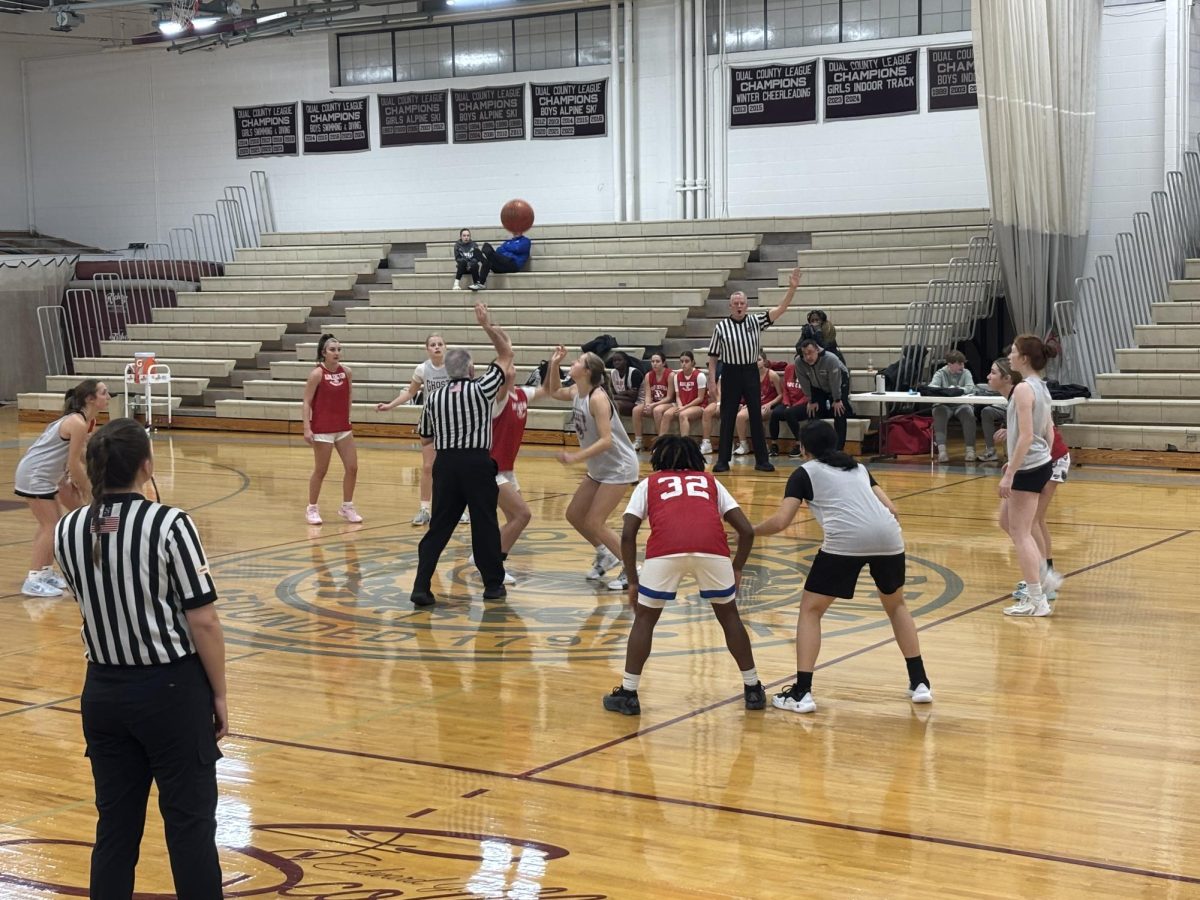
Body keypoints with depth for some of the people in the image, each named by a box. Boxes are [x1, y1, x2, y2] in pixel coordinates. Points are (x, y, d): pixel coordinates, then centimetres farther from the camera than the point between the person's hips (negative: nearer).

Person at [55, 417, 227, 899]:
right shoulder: (169, 525, -16)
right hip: (171, 689, -5)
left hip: (104, 691, 5)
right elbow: (203, 622, -14)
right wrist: (220, 694, -4)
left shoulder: (68, 530, -1)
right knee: (190, 823, 5)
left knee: (115, 826, 13)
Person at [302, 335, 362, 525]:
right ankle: (312, 509, 17)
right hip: (322, 429, -5)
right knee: (320, 471, 2)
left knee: (352, 467, 4)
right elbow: (307, 402, -11)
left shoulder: (346, 372, 3)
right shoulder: (317, 374, -11)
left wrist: (348, 421, 14)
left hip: (343, 428, 5)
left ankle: (347, 507, 20)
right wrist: (307, 428, -18)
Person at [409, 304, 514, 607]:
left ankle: (421, 587, -3)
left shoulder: (433, 397, 8)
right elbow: (506, 354, 10)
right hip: (477, 462, -3)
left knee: (438, 527, 5)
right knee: (485, 525, 8)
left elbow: (426, 436, 15)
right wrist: (488, 325, 12)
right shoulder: (481, 389, -1)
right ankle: (493, 584, 18)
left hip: (445, 462, 3)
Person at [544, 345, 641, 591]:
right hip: (599, 468, 9)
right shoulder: (576, 392, 1)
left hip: (619, 467, -9)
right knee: (574, 515, 12)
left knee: (594, 523, -10)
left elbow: (606, 440, -29)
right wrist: (554, 364, 8)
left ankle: (632, 570, 1)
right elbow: (553, 391, 23)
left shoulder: (597, 398, -23)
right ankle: (605, 554, 31)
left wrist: (576, 457, -32)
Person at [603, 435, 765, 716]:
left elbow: (627, 535, 17)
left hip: (665, 550, -1)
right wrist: (737, 569, 34)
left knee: (644, 618, 19)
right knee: (729, 615, 24)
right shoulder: (711, 482, 33)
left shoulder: (649, 484, 30)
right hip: (712, 548, 1)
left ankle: (627, 694, 17)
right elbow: (747, 531, 22)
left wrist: (633, 581, 24)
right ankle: (753, 689, 28)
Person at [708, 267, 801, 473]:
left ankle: (761, 460, 9)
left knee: (756, 417, 4)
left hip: (751, 373, 1)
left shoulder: (755, 321, 3)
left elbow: (781, 309, -4)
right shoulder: (721, 327, -1)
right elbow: (713, 356, 3)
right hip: (730, 373, -1)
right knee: (727, 417, 2)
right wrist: (712, 380, -4)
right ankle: (723, 460, 8)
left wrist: (792, 288, -17)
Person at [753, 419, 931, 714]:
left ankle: (802, 692, 2)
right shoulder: (857, 467, 30)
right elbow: (891, 509, 22)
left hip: (845, 539, -5)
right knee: (896, 605, 29)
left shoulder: (805, 472, 16)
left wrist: (749, 531, 24)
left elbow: (780, 522, 7)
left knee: (810, 610, 12)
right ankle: (919, 683, 25)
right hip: (888, 535, 5)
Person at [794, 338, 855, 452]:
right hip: (818, 387, 4)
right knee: (812, 412, -2)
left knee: (839, 413, -12)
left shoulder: (831, 359, -39)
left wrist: (837, 400, -17)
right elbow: (805, 383, -15)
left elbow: (835, 382, -27)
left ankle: (838, 448, -8)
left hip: (839, 384, -4)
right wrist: (812, 401, -8)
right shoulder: (799, 362, -28)